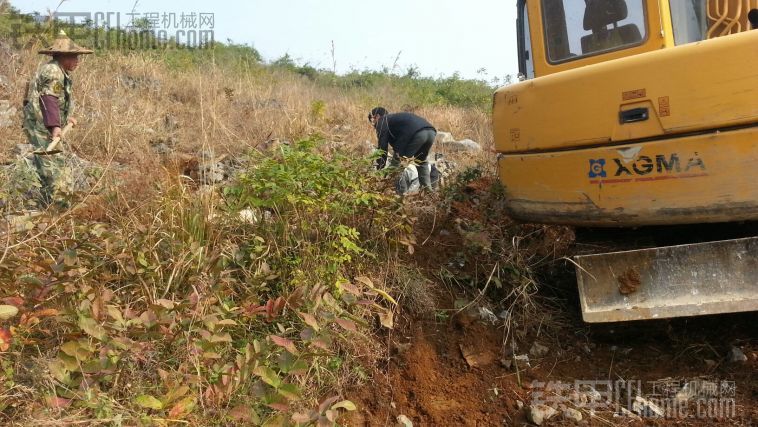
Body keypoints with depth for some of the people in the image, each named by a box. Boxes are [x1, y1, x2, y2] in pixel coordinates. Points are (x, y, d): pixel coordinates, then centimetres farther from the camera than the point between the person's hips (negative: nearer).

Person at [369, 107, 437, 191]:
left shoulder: (382, 121, 16)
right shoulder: (395, 118, 40)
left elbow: (382, 148, 8)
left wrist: (380, 170, 11)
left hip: (416, 133, -9)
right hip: (431, 131, 9)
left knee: (397, 162, 4)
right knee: (421, 162, 29)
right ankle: (427, 189, 24)